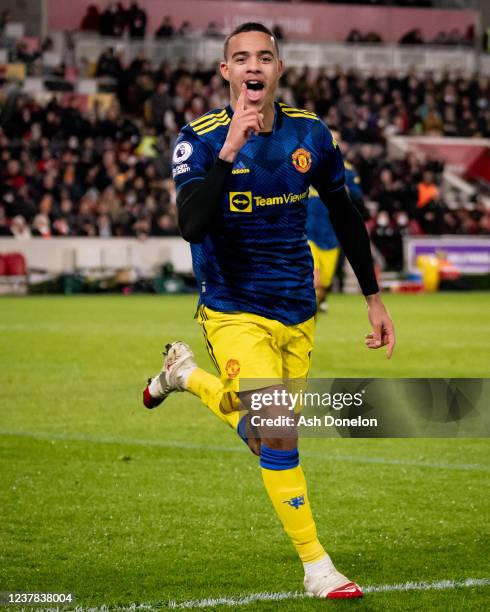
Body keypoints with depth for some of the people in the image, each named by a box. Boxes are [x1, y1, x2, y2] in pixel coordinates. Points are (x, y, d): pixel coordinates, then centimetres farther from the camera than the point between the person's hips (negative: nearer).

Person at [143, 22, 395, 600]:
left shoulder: (311, 134, -1)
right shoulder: (200, 139, -14)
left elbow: (345, 217, 13)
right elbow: (192, 227, -30)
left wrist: (373, 298, 16)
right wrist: (229, 150, -37)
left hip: (297, 312, 5)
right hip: (234, 310, -5)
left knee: (262, 426, 13)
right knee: (276, 433, -18)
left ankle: (187, 374, 39)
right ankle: (315, 565, -4)